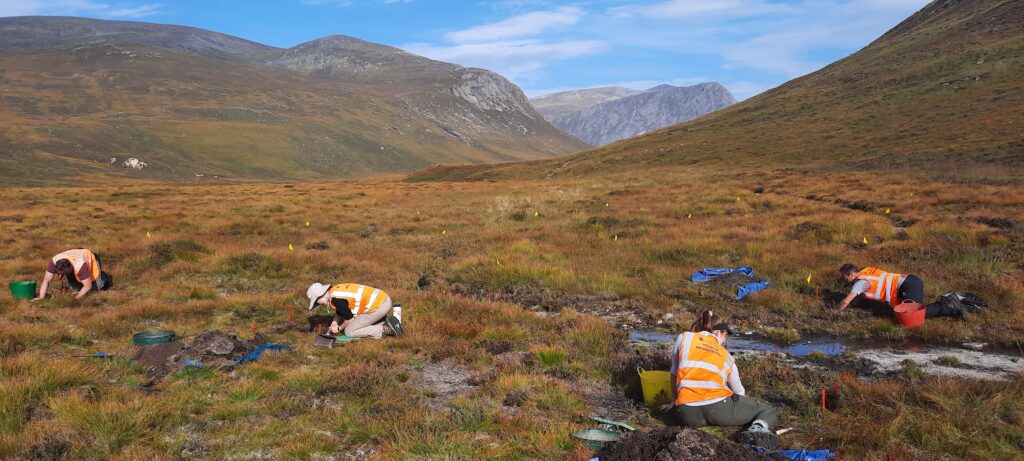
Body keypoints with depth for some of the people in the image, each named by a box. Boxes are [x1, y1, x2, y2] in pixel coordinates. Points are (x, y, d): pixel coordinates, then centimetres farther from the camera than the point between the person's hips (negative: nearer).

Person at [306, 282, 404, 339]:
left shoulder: (336, 298, -13)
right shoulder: (336, 289, 15)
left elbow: (350, 318, -6)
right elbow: (340, 311, 30)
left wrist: (339, 328, 10)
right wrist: (334, 324, 18)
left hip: (379, 306, -9)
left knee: (349, 331, -1)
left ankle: (387, 329, -8)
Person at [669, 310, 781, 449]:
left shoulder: (684, 338, 17)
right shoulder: (726, 355, 20)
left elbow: (675, 374, 24)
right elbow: (739, 391, 30)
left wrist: (674, 402, 38)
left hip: (687, 415, 1)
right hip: (719, 407, -1)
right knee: (770, 411, 21)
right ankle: (758, 428, -12)